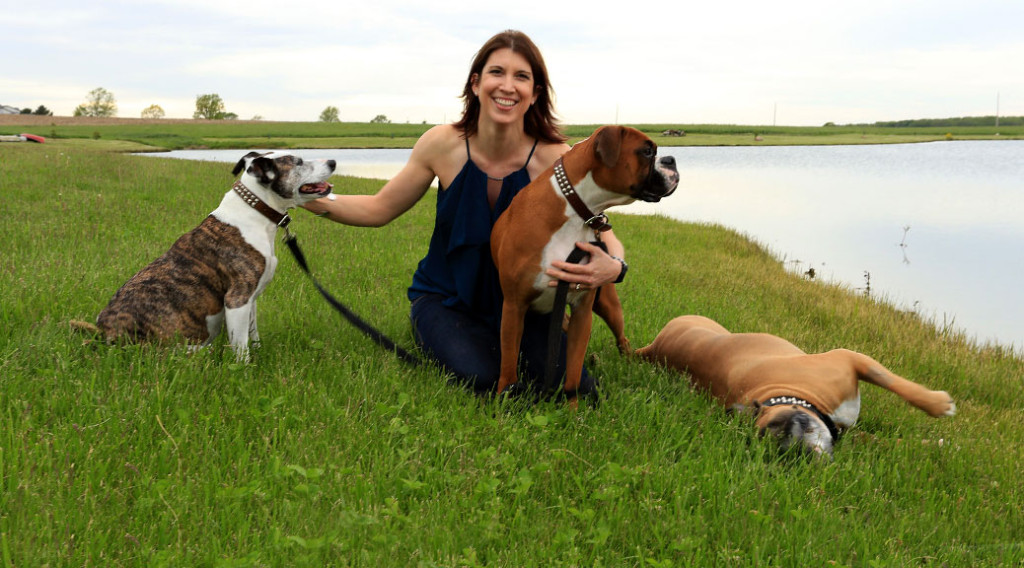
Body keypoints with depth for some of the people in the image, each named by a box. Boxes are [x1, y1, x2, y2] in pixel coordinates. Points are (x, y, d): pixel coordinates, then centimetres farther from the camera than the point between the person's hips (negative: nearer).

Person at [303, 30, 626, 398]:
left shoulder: (555, 160, -17)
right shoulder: (443, 145, -13)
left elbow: (604, 234, -11)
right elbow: (380, 209, -1)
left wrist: (613, 267, -35)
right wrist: (312, 200, -14)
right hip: (446, 298, 0)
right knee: (482, 378, -29)